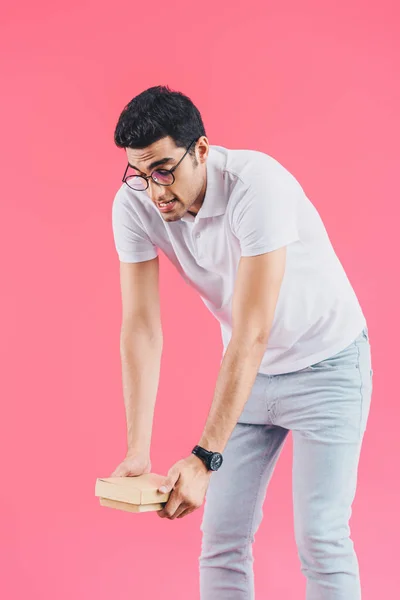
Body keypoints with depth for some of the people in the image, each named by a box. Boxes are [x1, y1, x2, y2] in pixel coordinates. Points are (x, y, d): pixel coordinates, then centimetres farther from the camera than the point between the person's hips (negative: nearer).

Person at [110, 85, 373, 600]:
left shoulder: (257, 185, -32)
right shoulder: (133, 204, -15)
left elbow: (252, 333, -35)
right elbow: (141, 328, -16)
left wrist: (205, 458, -38)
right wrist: (137, 451, -23)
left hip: (326, 365, -5)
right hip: (249, 369, 5)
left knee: (320, 539, -7)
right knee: (222, 535, 5)